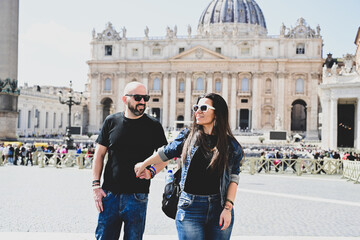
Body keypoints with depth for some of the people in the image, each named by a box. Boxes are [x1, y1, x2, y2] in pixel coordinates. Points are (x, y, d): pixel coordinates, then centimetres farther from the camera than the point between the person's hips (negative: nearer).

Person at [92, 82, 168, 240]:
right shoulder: (111, 121, 5)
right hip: (110, 194, 1)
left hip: (137, 196, -1)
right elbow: (99, 154, 8)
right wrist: (95, 185, 1)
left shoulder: (153, 125, 2)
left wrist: (152, 171, -15)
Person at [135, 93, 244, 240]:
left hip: (219, 207, 0)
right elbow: (166, 152, 19)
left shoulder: (231, 145, 2)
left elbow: (233, 178, 1)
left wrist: (228, 208, -6)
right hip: (190, 208, 0)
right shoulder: (187, 137, 4)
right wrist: (144, 164, 31)